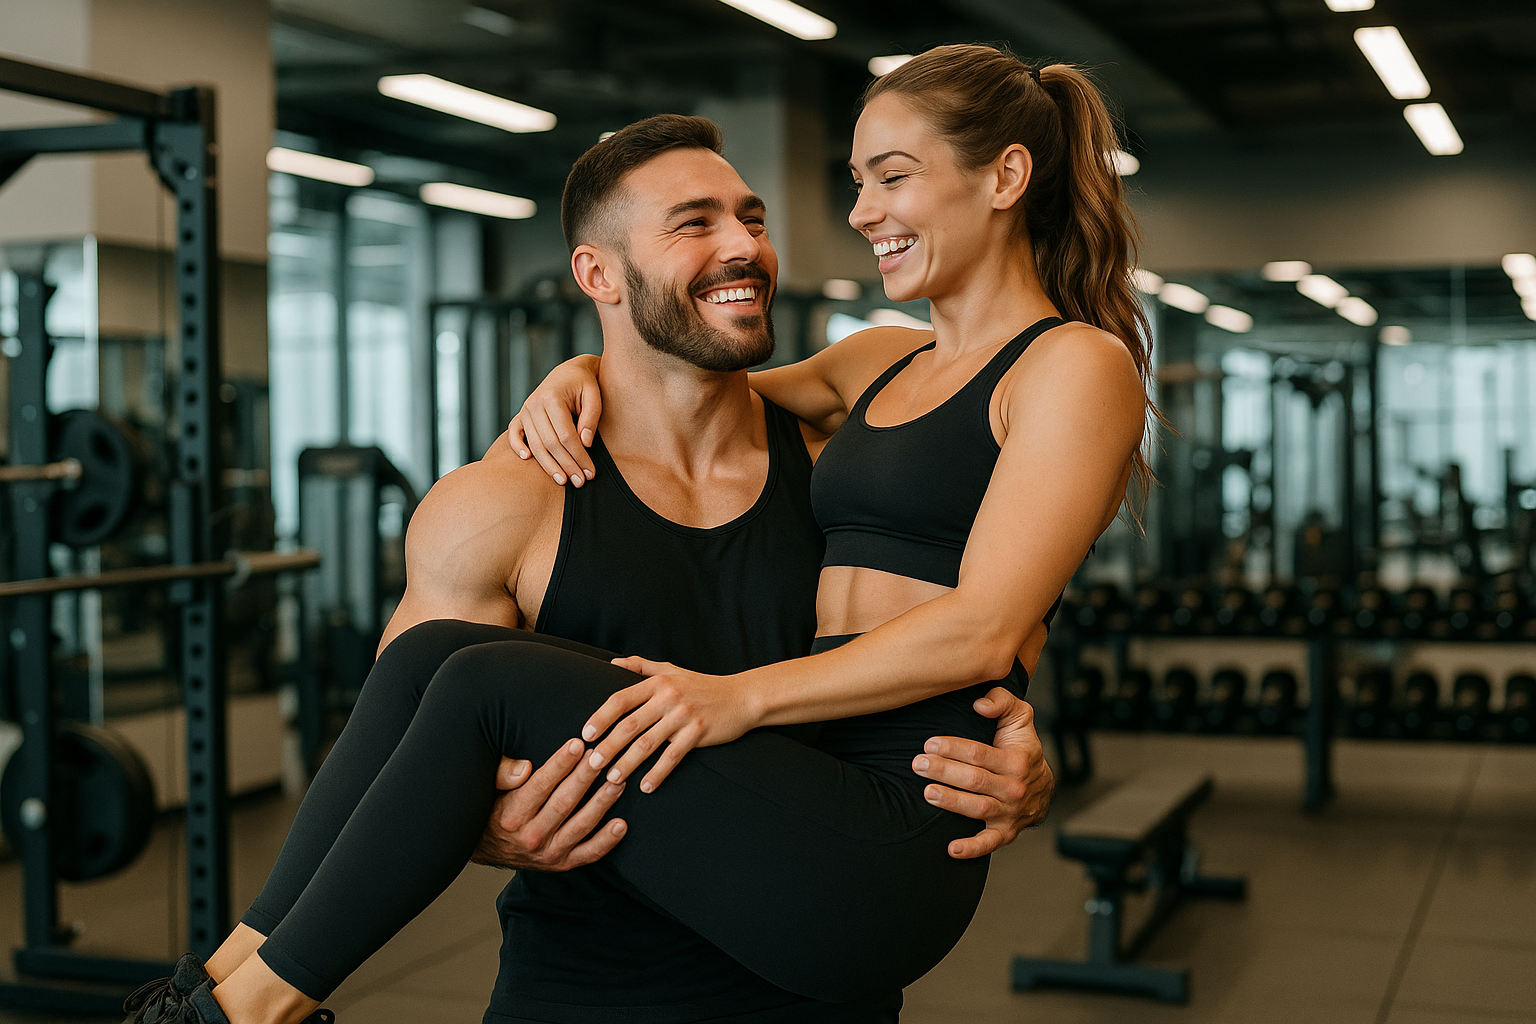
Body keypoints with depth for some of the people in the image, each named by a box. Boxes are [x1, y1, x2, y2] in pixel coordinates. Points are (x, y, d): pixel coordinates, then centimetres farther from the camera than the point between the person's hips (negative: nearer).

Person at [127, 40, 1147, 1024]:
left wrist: (746, 695, -20)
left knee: (494, 685, -21)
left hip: (894, 839, -9)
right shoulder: (890, 368, 23)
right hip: (810, 777, 9)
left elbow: (983, 630, -13)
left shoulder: (1078, 365, -1)